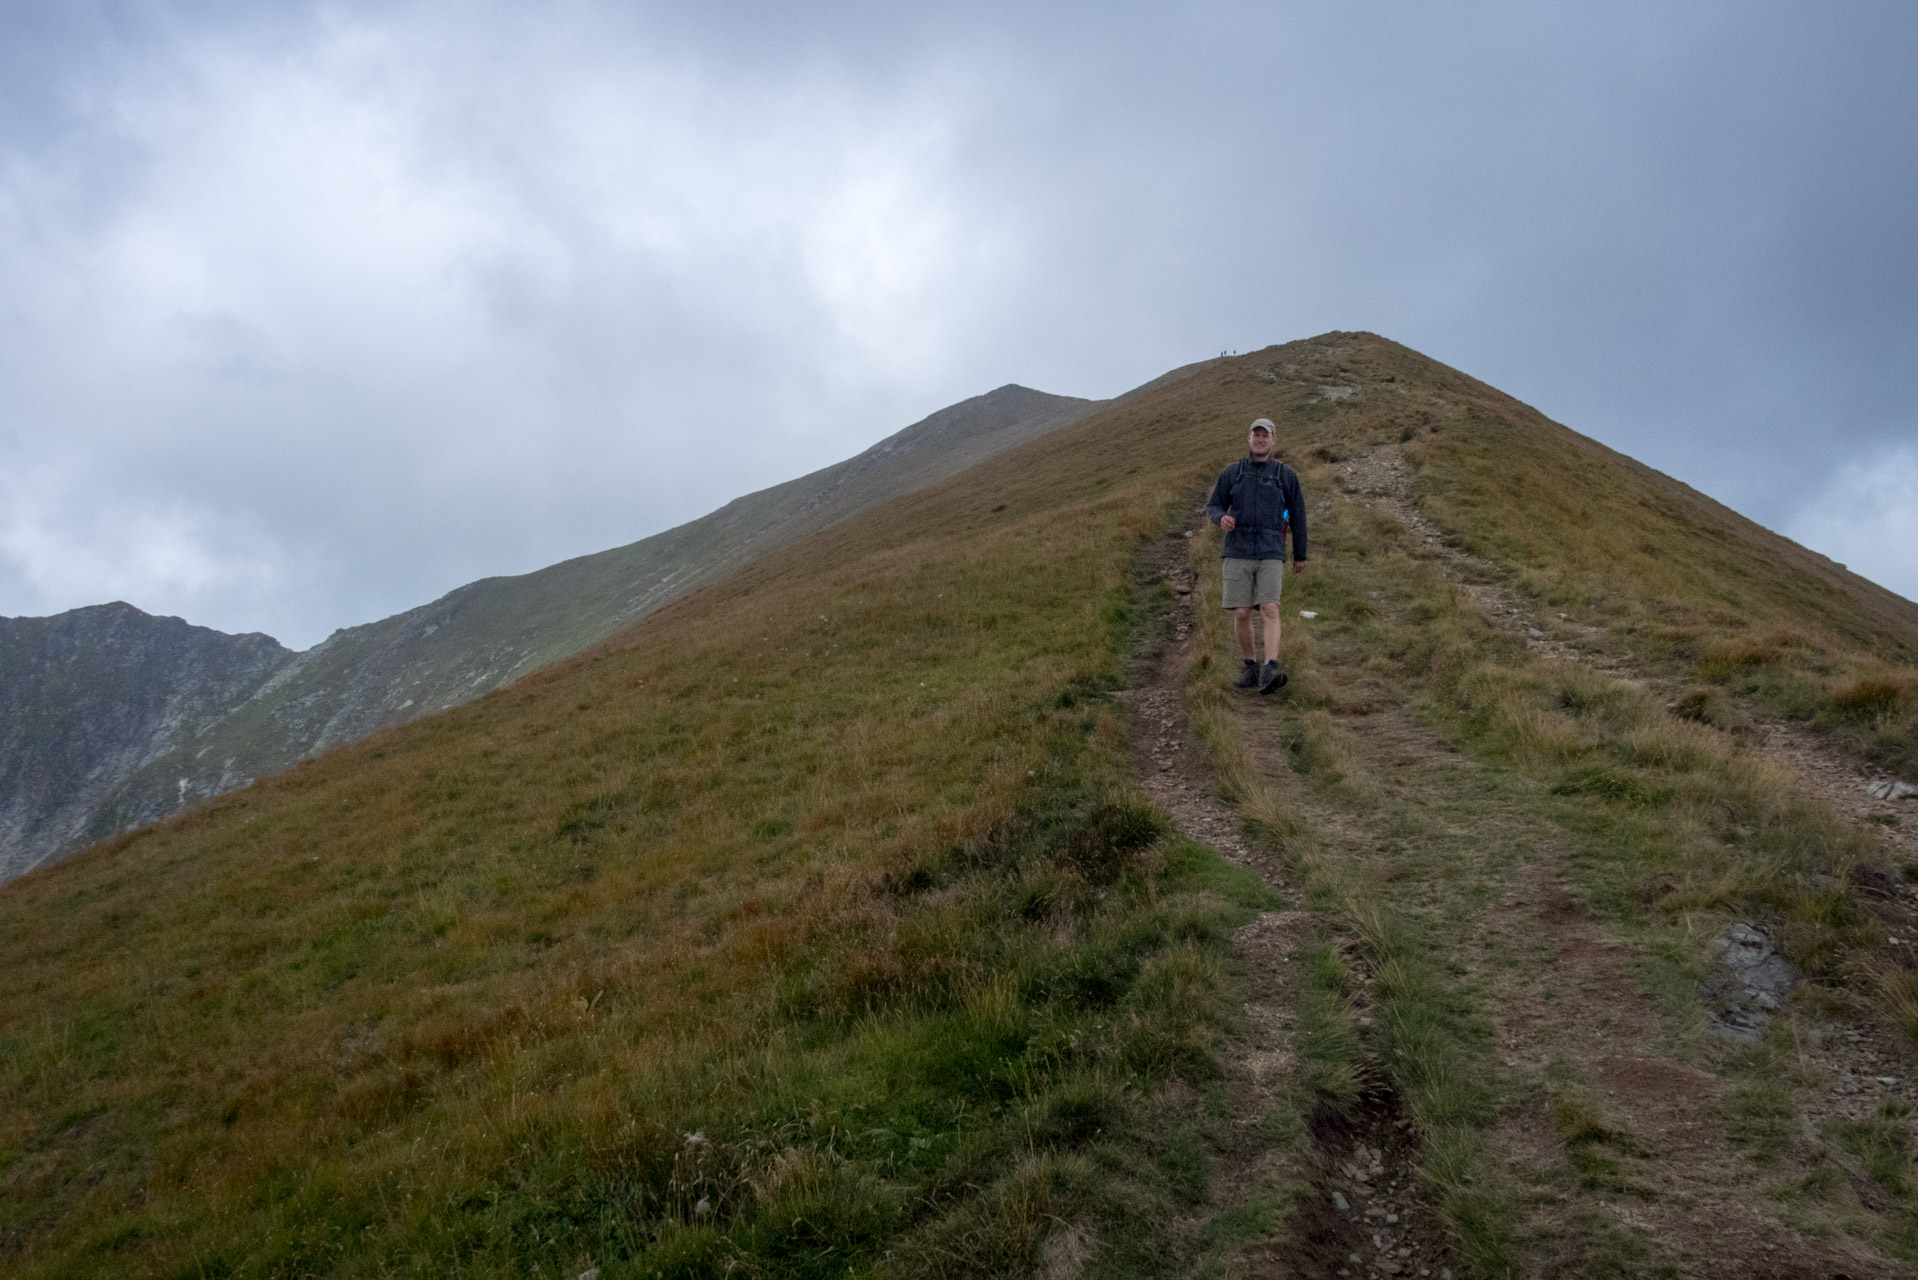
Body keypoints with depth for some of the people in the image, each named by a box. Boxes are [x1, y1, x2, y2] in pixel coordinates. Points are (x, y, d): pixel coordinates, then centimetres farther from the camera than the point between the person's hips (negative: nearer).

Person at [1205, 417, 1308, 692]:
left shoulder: (1286, 475, 4)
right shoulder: (1231, 473, 6)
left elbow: (1297, 516, 12)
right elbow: (1213, 506, 11)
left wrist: (1300, 554, 17)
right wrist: (1221, 518, -15)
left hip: (1270, 555, -1)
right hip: (1237, 553, 1)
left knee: (1270, 610, -17)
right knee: (1242, 614, -1)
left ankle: (1271, 671, -28)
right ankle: (1250, 666, 19)